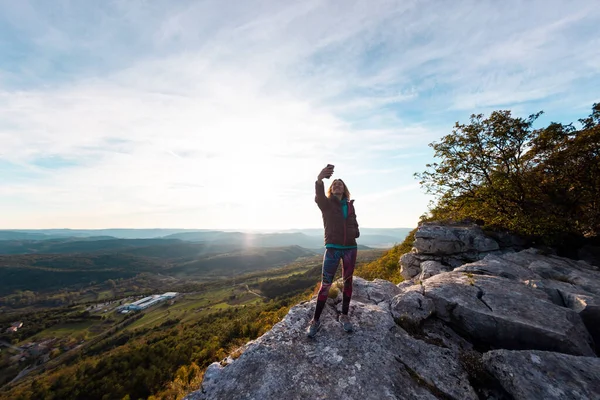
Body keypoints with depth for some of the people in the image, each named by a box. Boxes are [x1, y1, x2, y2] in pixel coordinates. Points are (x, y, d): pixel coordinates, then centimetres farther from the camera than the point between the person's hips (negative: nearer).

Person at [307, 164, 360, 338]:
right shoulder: (326, 203, -1)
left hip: (350, 248, 4)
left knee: (348, 281, 12)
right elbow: (319, 196, -25)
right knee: (326, 283, -2)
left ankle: (344, 316, 29)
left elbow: (354, 224, 17)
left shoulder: (350, 205, 11)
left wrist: (355, 232, -7)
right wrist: (319, 179, -46)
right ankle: (315, 320, 12)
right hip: (332, 248, -4)